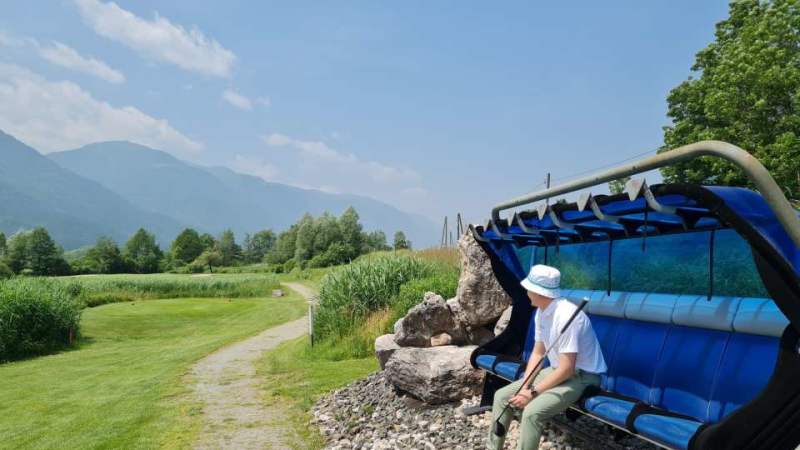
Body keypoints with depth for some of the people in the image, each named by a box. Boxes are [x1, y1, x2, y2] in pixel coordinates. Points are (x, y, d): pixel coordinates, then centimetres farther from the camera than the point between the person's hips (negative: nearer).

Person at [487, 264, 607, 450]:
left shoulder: (566, 316, -29)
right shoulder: (541, 312, -1)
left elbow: (567, 369, -27)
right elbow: (537, 353, 8)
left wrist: (533, 392, -22)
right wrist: (524, 387, -5)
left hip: (581, 376, -9)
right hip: (557, 370, 9)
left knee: (532, 411, -31)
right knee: (502, 396, 3)